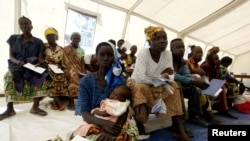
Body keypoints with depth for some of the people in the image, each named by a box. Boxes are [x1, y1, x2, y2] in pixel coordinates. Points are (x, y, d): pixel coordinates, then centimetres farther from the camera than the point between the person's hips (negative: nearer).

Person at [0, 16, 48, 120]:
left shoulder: (38, 42, 4)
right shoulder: (13, 38, 7)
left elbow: (40, 58, -1)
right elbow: (11, 56, 2)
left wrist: (38, 64, -25)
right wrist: (17, 61, -20)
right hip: (17, 66, 1)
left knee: (41, 76, -29)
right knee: (10, 77, -31)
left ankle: (35, 107, -21)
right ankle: (10, 109, -26)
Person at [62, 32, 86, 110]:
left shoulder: (81, 50, 14)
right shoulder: (66, 49, 1)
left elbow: (82, 63, 8)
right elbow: (67, 63, -9)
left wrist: (83, 72, -8)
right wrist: (75, 71, -22)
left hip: (79, 71, 5)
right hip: (69, 69, -5)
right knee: (74, 75, -36)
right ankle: (71, 101, -32)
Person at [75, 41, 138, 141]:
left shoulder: (120, 81, -4)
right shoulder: (86, 81, -5)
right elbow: (84, 113, -11)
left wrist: (113, 131, -30)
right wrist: (103, 123, -29)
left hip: (113, 125, 0)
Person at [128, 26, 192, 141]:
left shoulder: (168, 54, -6)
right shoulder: (143, 53, -21)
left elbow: (167, 78, -7)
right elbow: (140, 78, -30)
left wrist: (166, 74, -30)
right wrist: (160, 78, -20)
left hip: (155, 86, 5)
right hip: (137, 84, -5)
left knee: (174, 86, -16)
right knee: (141, 89, -36)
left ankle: (179, 130, -13)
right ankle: (139, 130, -20)